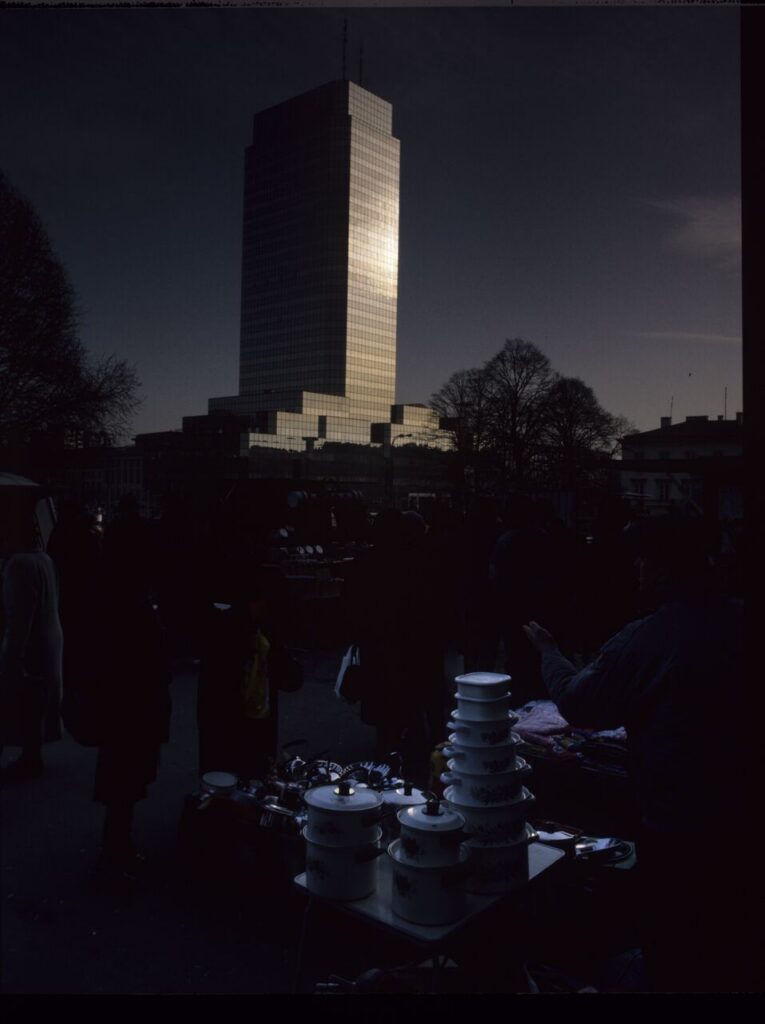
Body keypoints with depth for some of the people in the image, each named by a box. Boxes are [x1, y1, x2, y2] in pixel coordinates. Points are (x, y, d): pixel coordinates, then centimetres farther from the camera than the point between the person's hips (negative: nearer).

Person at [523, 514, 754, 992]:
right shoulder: (742, 621, -9)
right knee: (726, 938, 27)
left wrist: (549, 651, 8)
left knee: (674, 952, 16)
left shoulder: (642, 640, -24)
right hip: (739, 811, 5)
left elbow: (578, 702, -10)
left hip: (676, 825, -5)